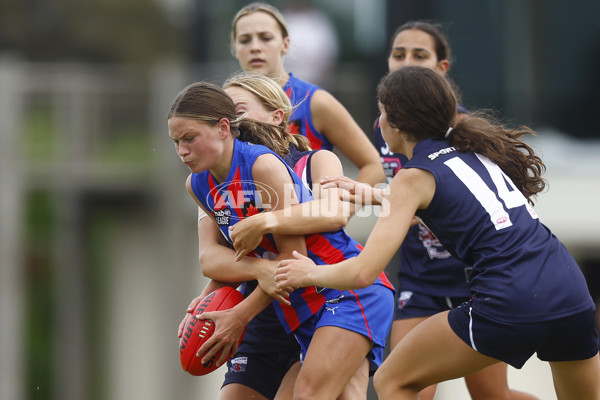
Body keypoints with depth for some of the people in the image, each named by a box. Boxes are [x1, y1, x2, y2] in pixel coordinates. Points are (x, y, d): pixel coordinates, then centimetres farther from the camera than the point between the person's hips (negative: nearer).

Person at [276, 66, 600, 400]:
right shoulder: (474, 149, 19)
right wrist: (375, 194, 43)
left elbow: (361, 272, -4)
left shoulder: (415, 177, 1)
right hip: (572, 291, 7)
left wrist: (310, 273, 15)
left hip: (511, 306, -7)